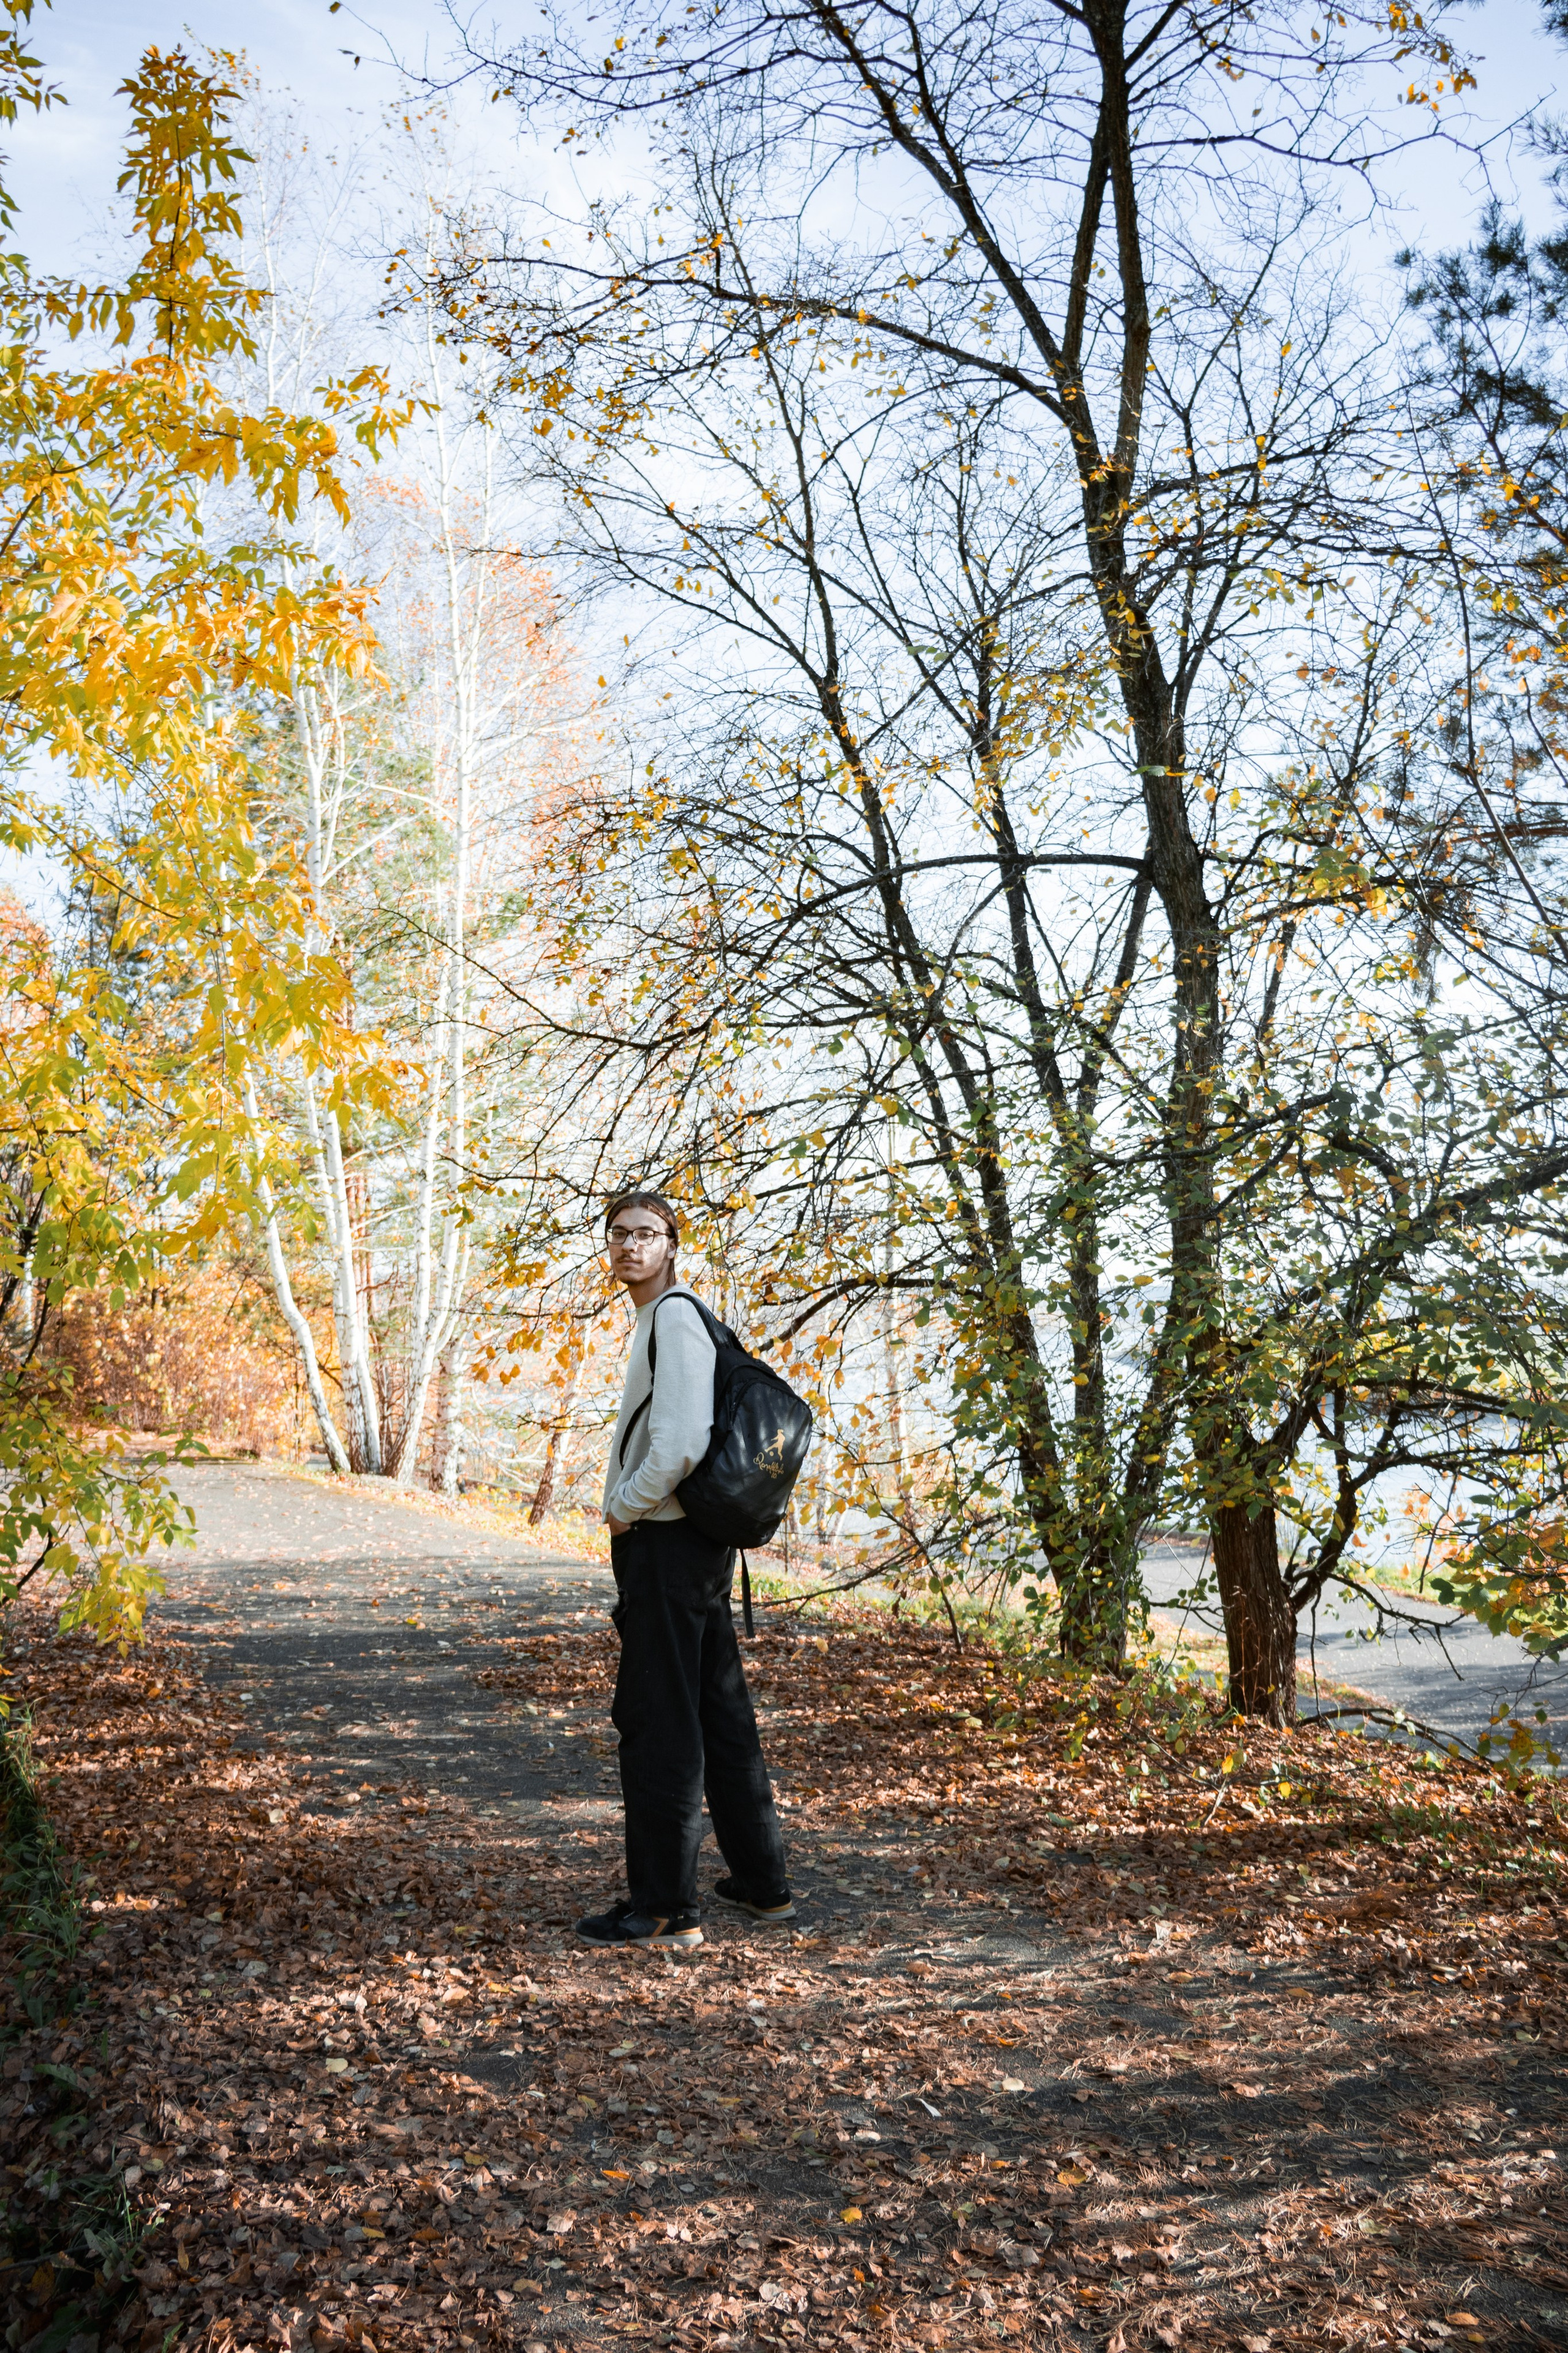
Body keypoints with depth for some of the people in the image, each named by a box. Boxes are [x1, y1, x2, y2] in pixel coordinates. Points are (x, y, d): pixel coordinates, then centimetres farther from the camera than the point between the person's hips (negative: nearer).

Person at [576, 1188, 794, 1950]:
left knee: (658, 1722, -3)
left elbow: (682, 1444, -23)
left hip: (666, 1543, -10)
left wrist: (623, 1509, -11)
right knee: (719, 1712, 16)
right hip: (694, 1542, 10)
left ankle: (664, 1908, 6)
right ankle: (762, 1882, 27)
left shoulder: (675, 1317, -14)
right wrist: (628, 1508, 17)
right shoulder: (664, 1319, 17)